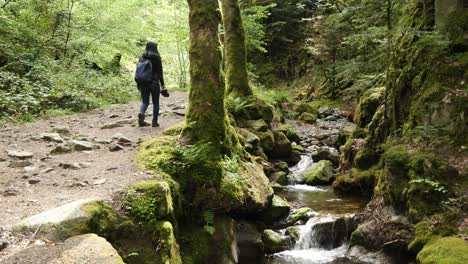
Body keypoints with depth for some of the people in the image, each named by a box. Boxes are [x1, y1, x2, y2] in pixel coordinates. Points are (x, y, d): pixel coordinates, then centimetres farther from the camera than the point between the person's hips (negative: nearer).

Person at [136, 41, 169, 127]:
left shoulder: (142, 58, 4)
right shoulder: (157, 58, -7)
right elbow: (160, 73, -8)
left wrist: (139, 84, 17)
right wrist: (163, 86, -5)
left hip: (143, 83, 3)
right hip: (154, 83, -3)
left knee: (145, 102, 12)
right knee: (156, 103, 10)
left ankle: (141, 113, -18)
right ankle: (154, 122, 11)